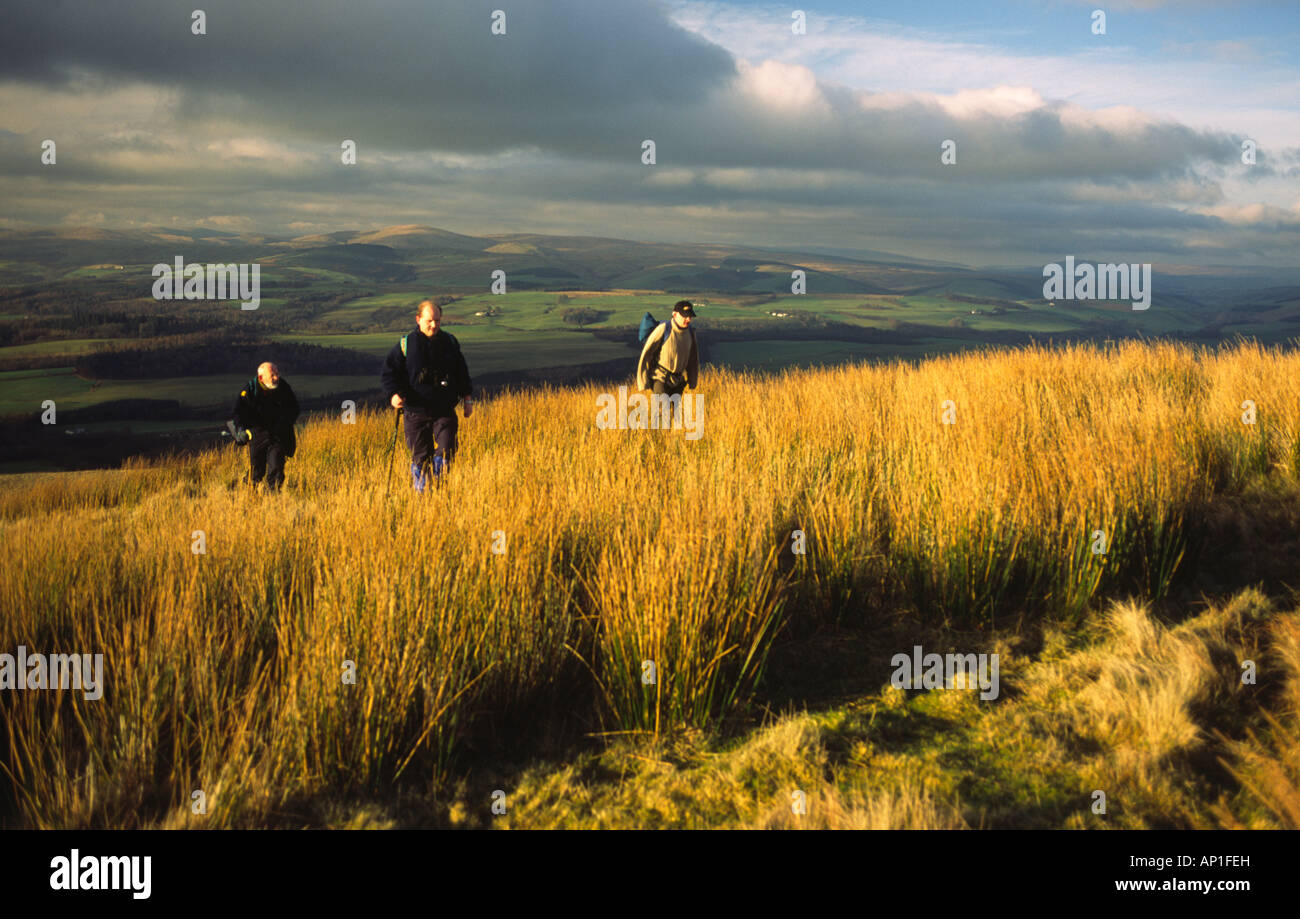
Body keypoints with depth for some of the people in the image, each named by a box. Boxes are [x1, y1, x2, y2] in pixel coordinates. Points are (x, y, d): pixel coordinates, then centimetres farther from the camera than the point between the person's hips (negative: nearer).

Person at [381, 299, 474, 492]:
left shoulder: (450, 342, 7)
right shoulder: (406, 344, -2)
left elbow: (462, 373, 18)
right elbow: (390, 371, 2)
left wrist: (468, 397, 14)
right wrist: (393, 394, -14)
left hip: (445, 410, 2)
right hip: (415, 411, -1)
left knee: (446, 450, -11)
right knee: (420, 456, 3)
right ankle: (421, 491, 18)